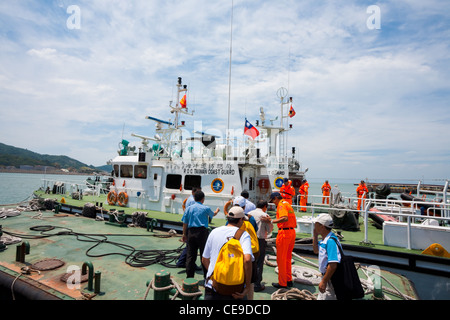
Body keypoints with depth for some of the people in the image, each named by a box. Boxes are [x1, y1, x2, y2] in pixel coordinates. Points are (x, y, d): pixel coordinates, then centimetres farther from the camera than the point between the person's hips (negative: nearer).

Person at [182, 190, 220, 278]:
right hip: (202, 232, -3)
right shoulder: (206, 208, -2)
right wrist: (217, 211, 41)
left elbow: (185, 223, 6)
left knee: (190, 255, 10)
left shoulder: (189, 208, 5)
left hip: (191, 232, 3)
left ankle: (189, 275, 17)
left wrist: (184, 234, 16)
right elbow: (213, 214, 19)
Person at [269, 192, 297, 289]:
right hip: (292, 231, 9)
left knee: (281, 259, 2)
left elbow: (285, 218, -29)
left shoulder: (281, 204, -12)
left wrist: (271, 221, -31)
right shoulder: (287, 204, 17)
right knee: (288, 258, 19)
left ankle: (282, 283, 11)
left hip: (284, 232, -9)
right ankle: (289, 280, 29)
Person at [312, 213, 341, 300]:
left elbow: (333, 265, -31)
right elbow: (316, 251, 21)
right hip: (326, 276, 10)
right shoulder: (324, 239, 4)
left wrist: (324, 281, -25)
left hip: (331, 279, -10)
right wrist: (315, 236, 8)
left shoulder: (330, 241, -27)